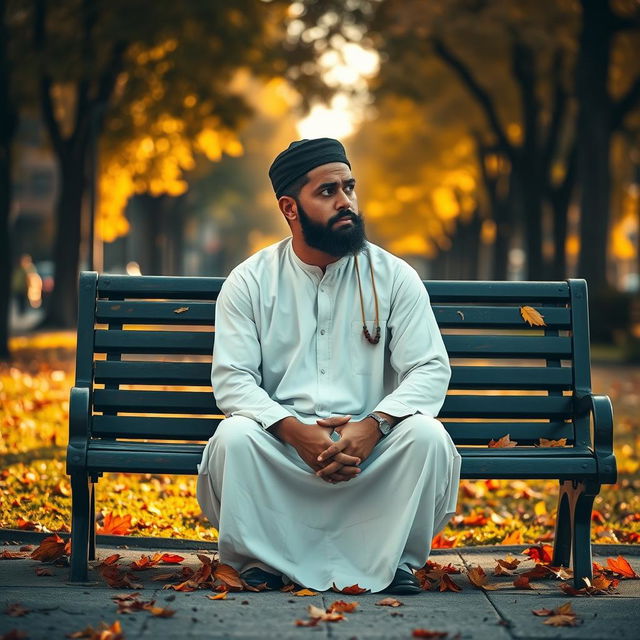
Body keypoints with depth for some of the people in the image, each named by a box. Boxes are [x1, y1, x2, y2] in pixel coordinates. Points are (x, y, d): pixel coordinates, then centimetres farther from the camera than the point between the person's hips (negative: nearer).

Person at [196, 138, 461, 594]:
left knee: (426, 435, -28)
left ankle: (396, 559, -7)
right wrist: (296, 431, -21)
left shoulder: (394, 277, 4)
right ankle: (261, 560, -10)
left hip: (370, 441, 1)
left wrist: (373, 426, -21)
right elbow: (232, 377, -3)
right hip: (282, 442, 0)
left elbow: (431, 369, -2)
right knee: (235, 436, -31)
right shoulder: (249, 282, 3)